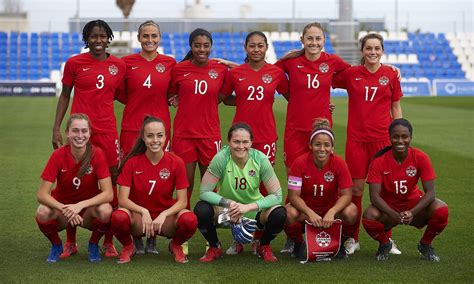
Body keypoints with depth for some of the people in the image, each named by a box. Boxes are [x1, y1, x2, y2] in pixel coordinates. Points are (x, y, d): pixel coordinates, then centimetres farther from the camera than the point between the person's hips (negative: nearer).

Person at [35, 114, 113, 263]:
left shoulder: (97, 154, -16)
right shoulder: (58, 155, -16)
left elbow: (108, 194, -21)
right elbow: (42, 194, -19)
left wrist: (80, 205, -34)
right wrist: (65, 209, -35)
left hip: (89, 208, 0)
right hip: (62, 207, 0)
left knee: (105, 211, -34)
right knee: (42, 213, -32)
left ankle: (93, 245, -1)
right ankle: (56, 245, 1)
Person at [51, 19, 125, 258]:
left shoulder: (119, 65, 7)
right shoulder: (74, 63, 3)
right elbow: (64, 96, 8)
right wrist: (56, 129, 3)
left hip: (107, 130, 1)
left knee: (110, 183, 1)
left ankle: (108, 242, 11)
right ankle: (70, 242, 12)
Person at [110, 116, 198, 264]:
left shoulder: (176, 163, -7)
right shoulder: (132, 162, -7)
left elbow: (182, 201, -9)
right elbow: (123, 199, -11)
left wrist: (163, 215, -25)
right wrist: (143, 211, -27)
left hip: (165, 219, 0)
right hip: (138, 219, 0)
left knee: (190, 220, -33)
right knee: (118, 217, -35)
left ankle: (176, 245, 4)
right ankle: (128, 247, 1)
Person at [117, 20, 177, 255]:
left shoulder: (169, 63, 6)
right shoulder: (127, 62, 4)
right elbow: (121, 95, 11)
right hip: (132, 127, -1)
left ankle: (153, 238, 10)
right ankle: (136, 238, 6)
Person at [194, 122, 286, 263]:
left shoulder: (260, 159, -19)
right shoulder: (221, 158, -22)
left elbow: (277, 195, -19)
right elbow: (204, 192, -20)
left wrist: (249, 207, -32)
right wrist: (228, 203, -35)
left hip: (253, 210, 1)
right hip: (225, 210, 0)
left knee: (279, 214, -28)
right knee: (201, 210, -30)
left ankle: (264, 246, 6)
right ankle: (214, 247, 2)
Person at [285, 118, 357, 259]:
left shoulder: (339, 163, -16)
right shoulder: (300, 163, -19)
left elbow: (346, 194, -18)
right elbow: (293, 195, -19)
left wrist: (332, 212, -37)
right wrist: (310, 213, -36)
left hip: (331, 207, 1)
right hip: (306, 208, -1)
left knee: (351, 212, -31)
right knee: (290, 213, -34)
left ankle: (339, 244, 0)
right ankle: (298, 243, 0)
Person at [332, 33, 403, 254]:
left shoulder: (390, 75, 4)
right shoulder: (351, 74, 2)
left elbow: (396, 108, 10)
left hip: (382, 138, 0)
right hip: (356, 138, 0)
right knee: (355, 190, 2)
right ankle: (352, 239, 13)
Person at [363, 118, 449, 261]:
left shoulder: (420, 158, -14)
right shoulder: (379, 161, -17)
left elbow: (430, 192, -18)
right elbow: (374, 195, -22)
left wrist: (412, 212, -34)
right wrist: (395, 215, -38)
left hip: (413, 204, 1)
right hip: (388, 207, -1)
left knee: (442, 210, -28)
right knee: (369, 216, -35)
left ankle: (425, 245, 4)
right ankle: (384, 244, 2)